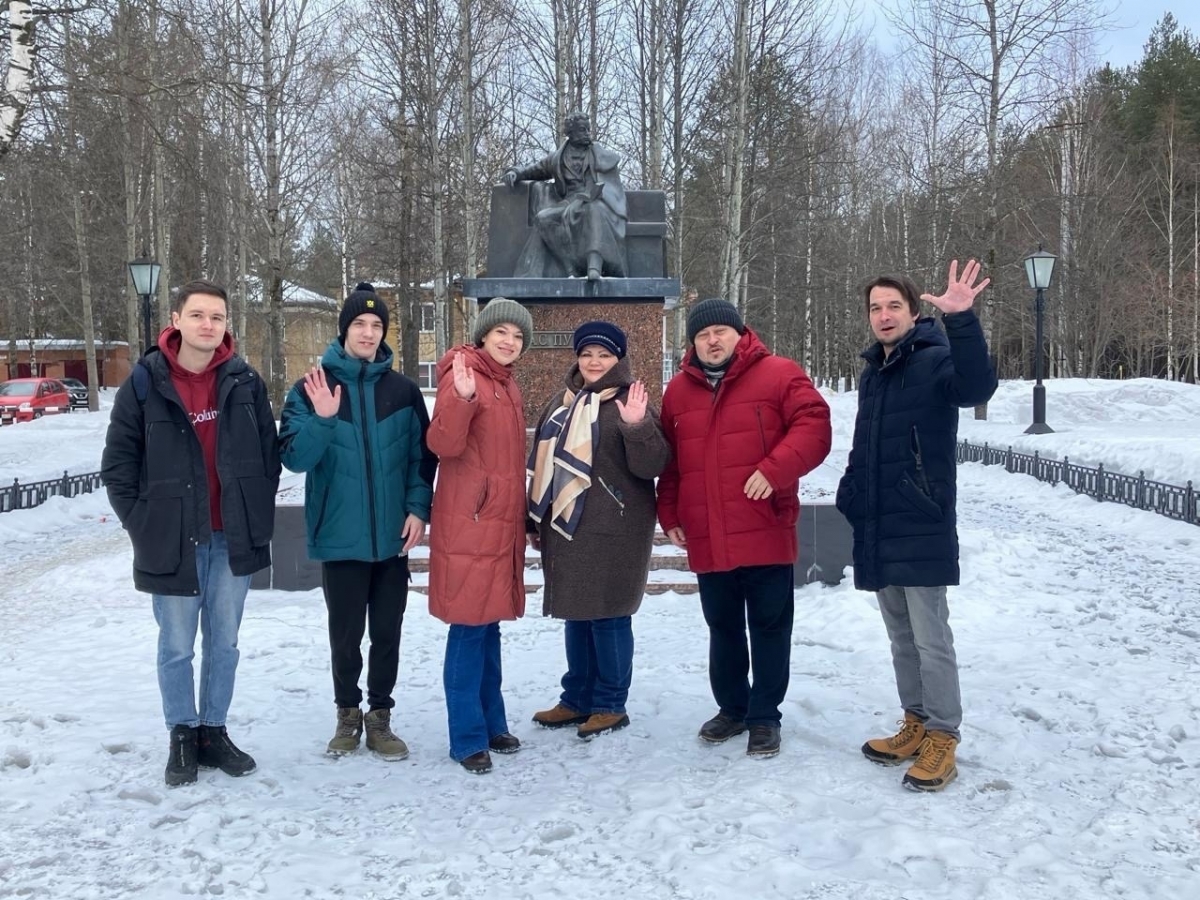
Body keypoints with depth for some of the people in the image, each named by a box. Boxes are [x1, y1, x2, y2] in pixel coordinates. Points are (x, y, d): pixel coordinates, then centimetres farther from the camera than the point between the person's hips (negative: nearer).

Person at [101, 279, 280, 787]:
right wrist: (140, 523, -6)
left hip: (233, 538, 2)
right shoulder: (145, 383, -4)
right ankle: (183, 737, 22)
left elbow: (269, 454, 7)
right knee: (177, 646, 7)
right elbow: (118, 461, -1)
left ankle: (214, 731, 26)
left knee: (224, 642, 12)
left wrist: (259, 516, 1)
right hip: (172, 539, -2)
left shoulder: (245, 383, 2)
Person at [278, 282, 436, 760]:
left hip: (393, 535, 1)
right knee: (345, 633, 9)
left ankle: (380, 715, 23)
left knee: (387, 632, 8)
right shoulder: (311, 389, -1)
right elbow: (294, 458, -7)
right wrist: (323, 419, -22)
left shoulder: (403, 390, 3)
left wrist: (419, 508, -6)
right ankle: (348, 713, 27)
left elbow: (423, 456, 5)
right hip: (340, 536, -1)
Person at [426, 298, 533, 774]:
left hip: (502, 522, 9)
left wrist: (522, 515, 21)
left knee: (489, 627, 15)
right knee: (469, 628, -3)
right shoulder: (464, 376, -11)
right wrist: (462, 398, -38)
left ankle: (491, 722, 26)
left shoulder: (507, 384, 15)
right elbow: (443, 444, -22)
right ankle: (468, 738, 5)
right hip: (469, 525, -9)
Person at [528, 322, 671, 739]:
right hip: (564, 526, 7)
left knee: (607, 614, 0)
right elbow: (543, 460, 19)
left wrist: (637, 427, -32)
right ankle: (577, 698, 26)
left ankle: (611, 704, 13)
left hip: (612, 532, -7)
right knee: (576, 613, 14)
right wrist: (537, 518, 19)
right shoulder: (562, 400, 13)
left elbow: (651, 466, -15)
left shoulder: (630, 403, -7)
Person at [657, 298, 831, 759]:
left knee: (769, 628, 5)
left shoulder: (778, 374, -2)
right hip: (708, 541, 4)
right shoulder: (678, 390, 11)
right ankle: (732, 708, 30)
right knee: (723, 629, 16)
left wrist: (775, 468, -22)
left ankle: (765, 716, 17)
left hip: (765, 535, -4)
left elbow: (813, 426, -11)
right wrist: (669, 514, 11)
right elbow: (668, 461, 17)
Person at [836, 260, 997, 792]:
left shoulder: (935, 360, -8)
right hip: (876, 532, 8)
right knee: (901, 637, 16)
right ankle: (916, 725, 28)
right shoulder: (872, 374, 15)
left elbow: (976, 388, -32)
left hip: (921, 530, -8)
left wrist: (961, 320, -42)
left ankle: (942, 739, 8)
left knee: (931, 639, -3)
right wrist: (849, 497, 14)